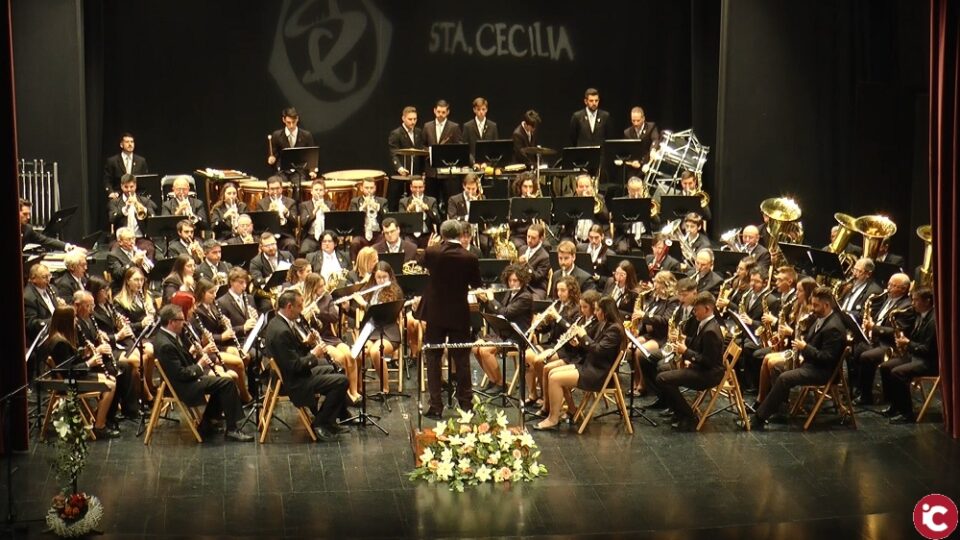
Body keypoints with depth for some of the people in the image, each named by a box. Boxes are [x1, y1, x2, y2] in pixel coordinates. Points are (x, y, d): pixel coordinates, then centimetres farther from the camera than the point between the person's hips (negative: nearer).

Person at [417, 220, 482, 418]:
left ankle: (435, 406, 4)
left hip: (435, 313, 0)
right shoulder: (470, 258, -12)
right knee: (461, 360, 10)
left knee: (433, 359, 7)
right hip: (459, 314, 0)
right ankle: (466, 404, 13)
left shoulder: (432, 253, -11)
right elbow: (475, 284, 2)